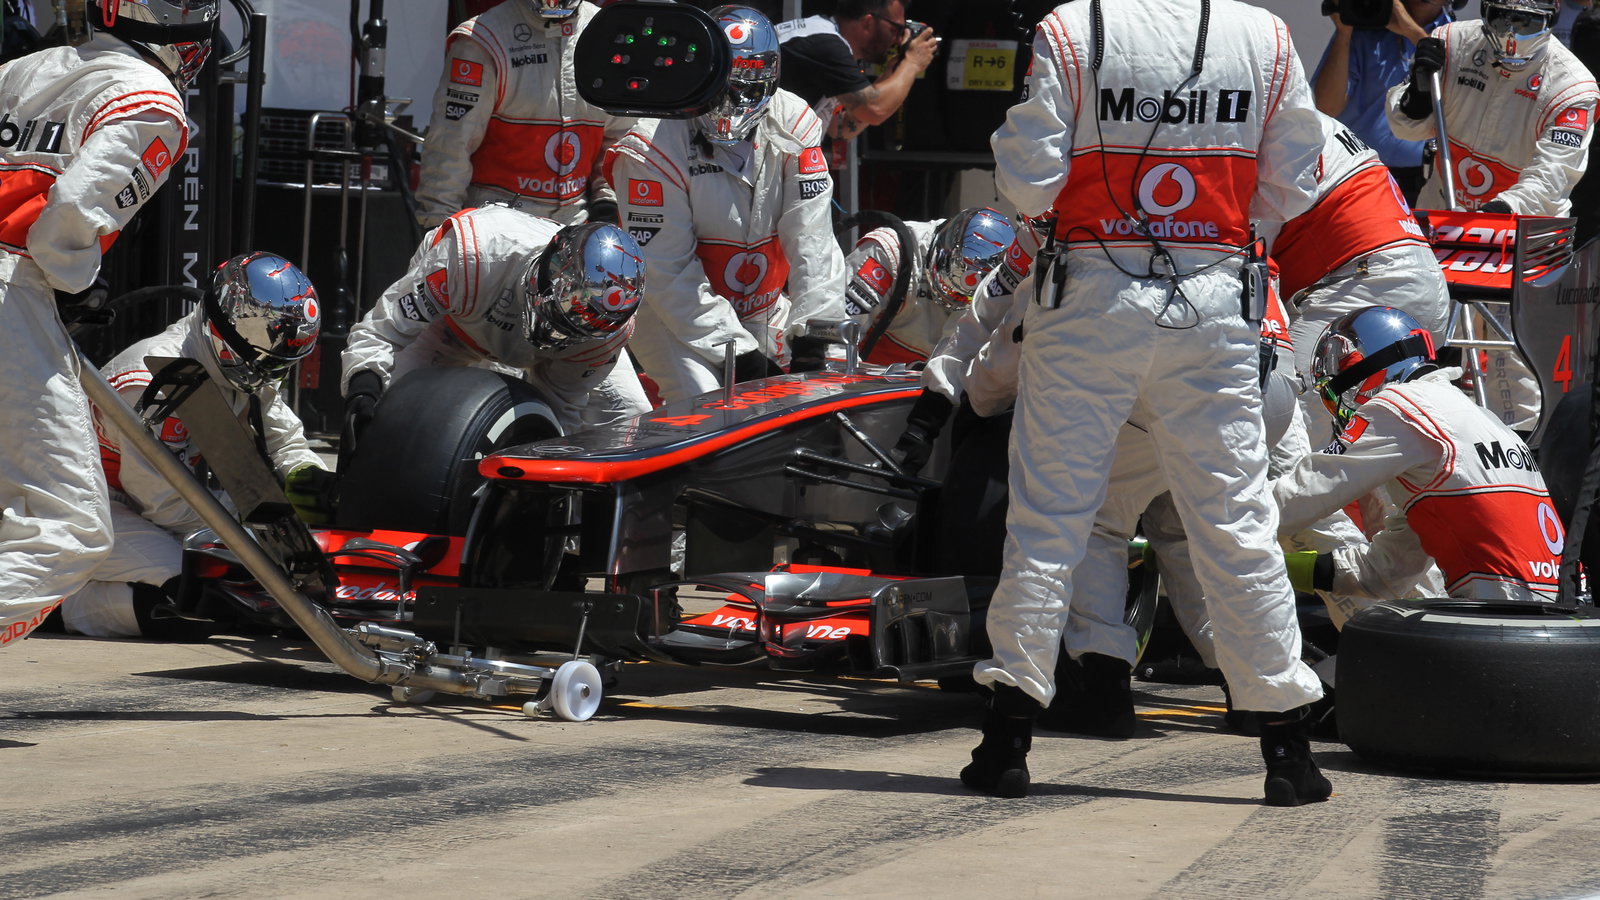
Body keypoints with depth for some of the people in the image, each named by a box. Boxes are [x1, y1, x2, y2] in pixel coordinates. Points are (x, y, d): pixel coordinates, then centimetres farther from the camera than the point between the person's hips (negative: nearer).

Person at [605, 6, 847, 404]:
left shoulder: (793, 125, -9)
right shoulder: (653, 150, -20)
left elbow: (810, 239, -10)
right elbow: (667, 270, -19)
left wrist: (812, 330, -17)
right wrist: (732, 349, -23)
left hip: (765, 311, 5)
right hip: (671, 312, -5)